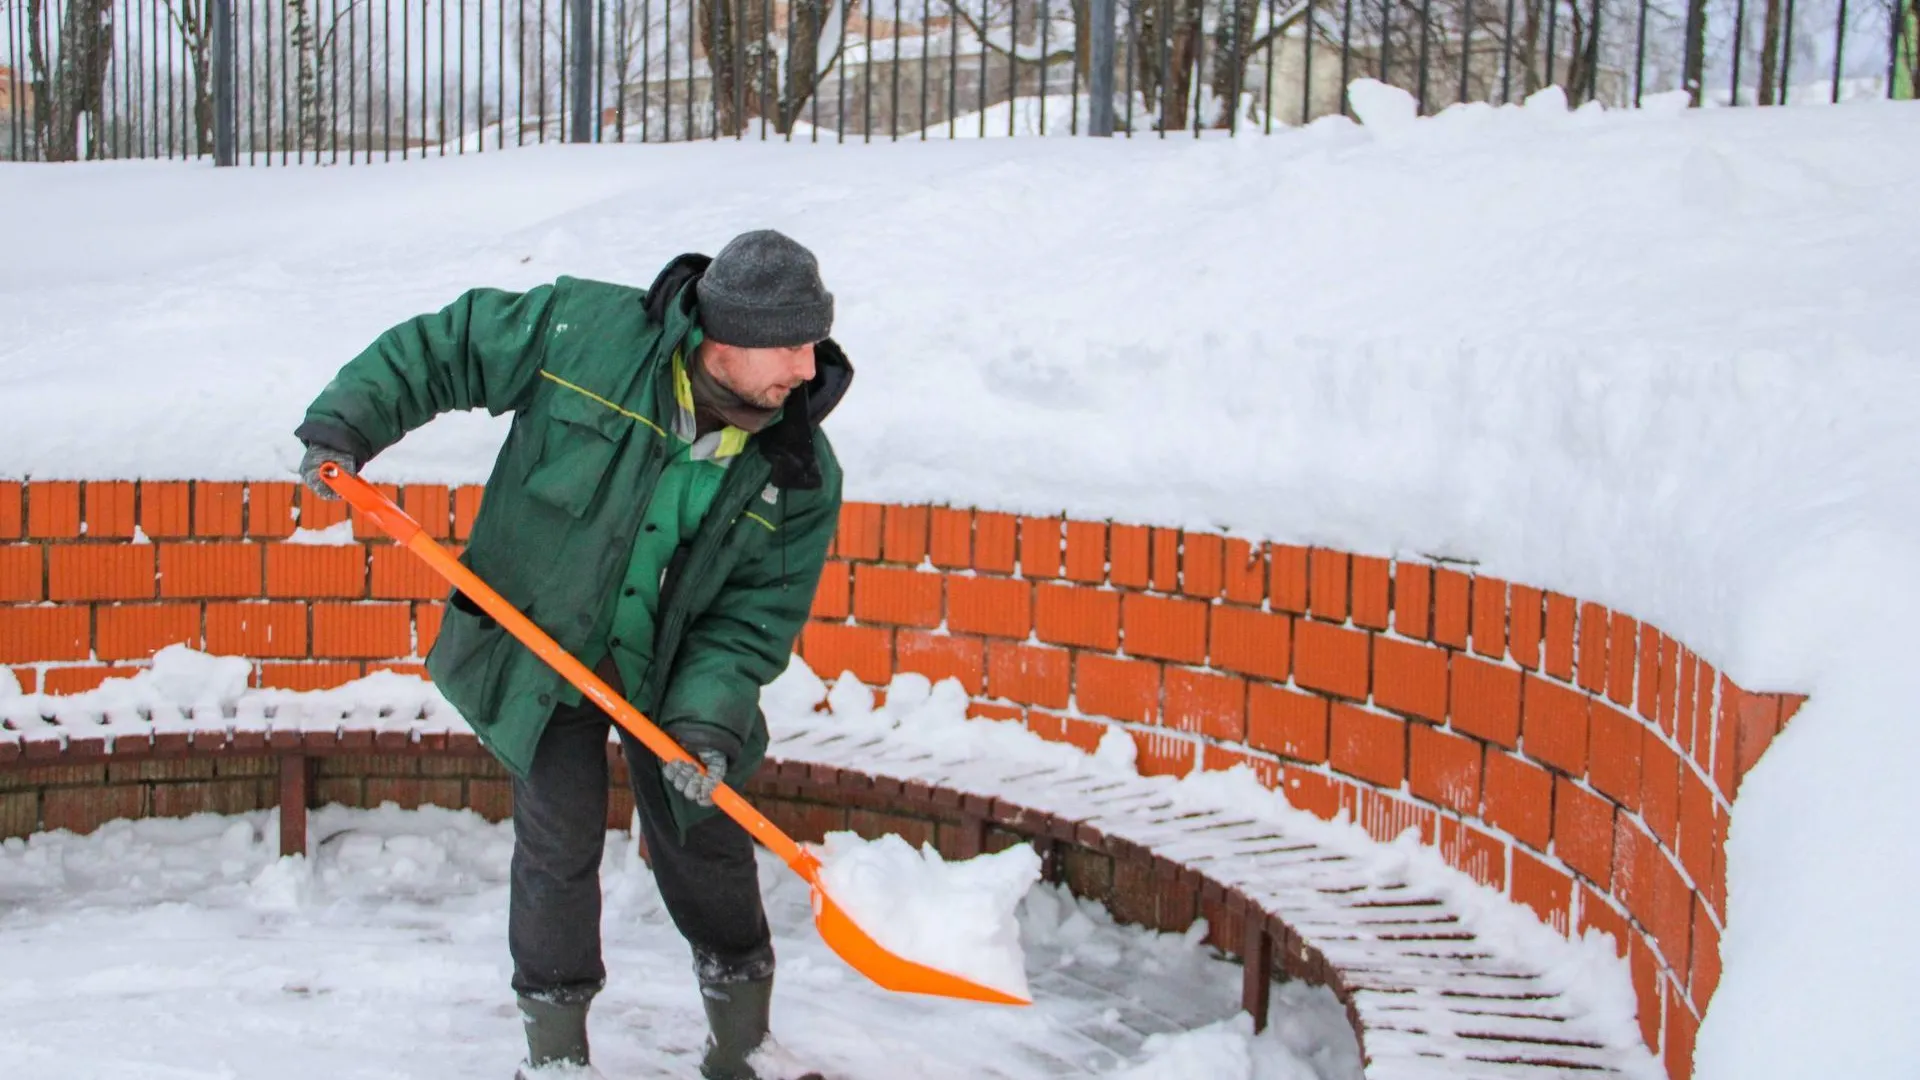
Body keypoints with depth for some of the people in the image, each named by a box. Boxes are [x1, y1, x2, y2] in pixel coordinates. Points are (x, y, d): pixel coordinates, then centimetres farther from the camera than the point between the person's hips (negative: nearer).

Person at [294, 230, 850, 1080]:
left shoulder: (801, 474, -17)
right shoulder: (586, 332, -24)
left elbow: (759, 610, -12)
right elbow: (441, 348, -11)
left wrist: (709, 716, -24)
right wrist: (345, 422, -20)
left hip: (673, 670, 2)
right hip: (542, 650, -2)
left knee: (706, 848, 9)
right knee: (559, 849, 0)